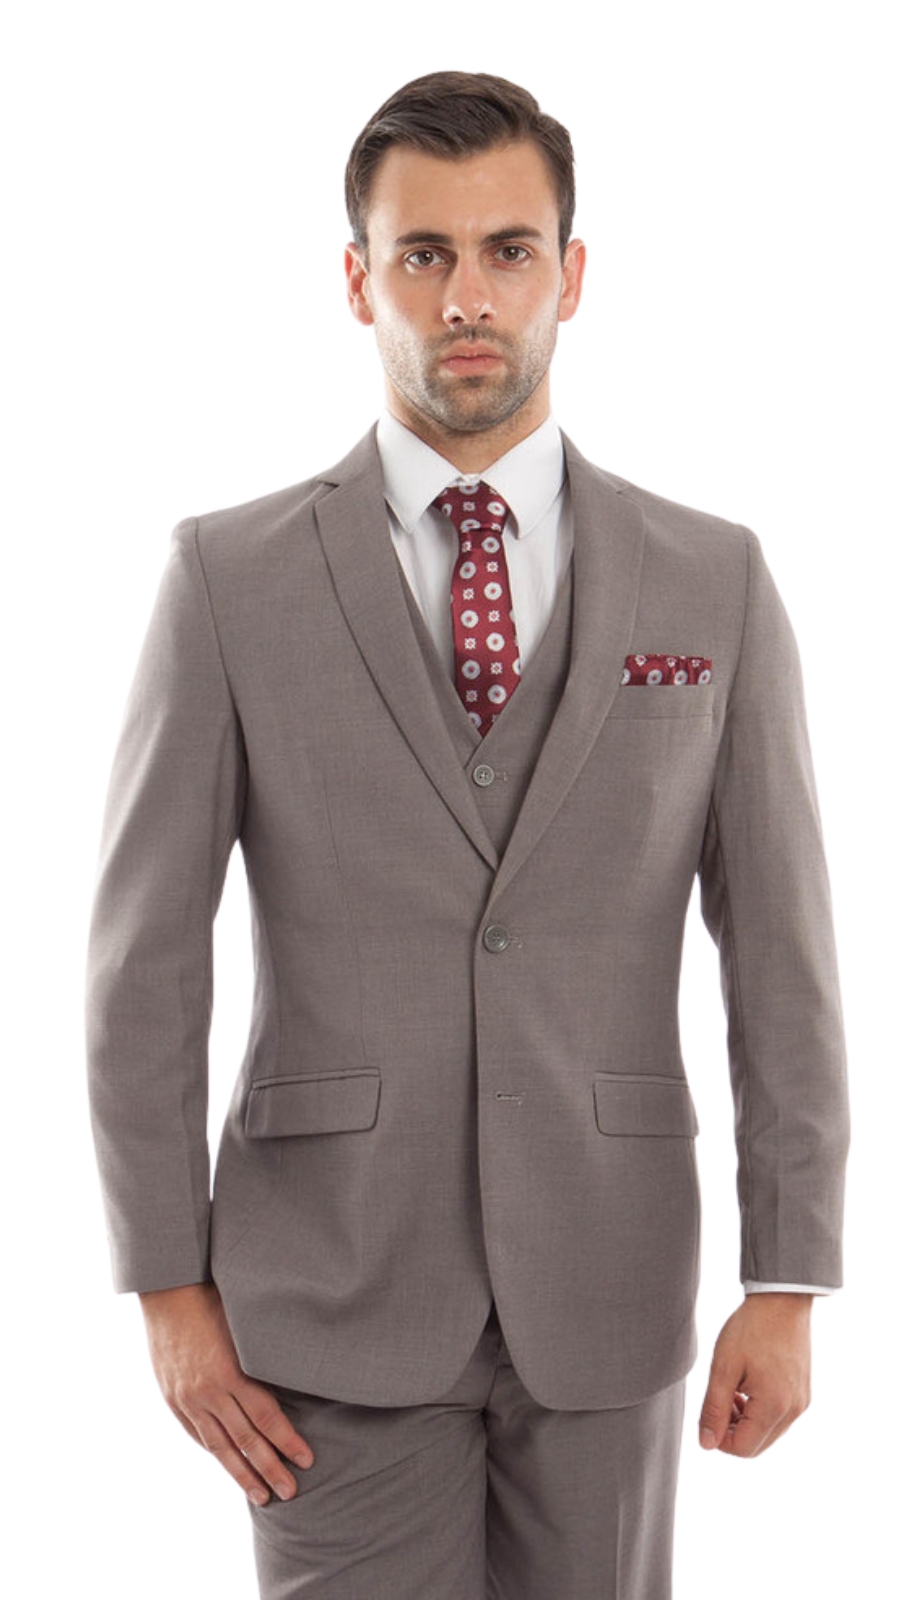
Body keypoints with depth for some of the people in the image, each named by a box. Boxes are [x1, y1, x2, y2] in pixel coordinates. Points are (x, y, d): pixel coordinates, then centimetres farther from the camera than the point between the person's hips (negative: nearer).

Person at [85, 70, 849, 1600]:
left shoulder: (713, 581, 2)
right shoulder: (230, 576, -2)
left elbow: (780, 948, 2)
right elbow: (144, 957, -1)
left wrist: (787, 1287, -2)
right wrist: (171, 1287, -5)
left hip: (605, 1294, 2)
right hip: (334, 1295, -1)